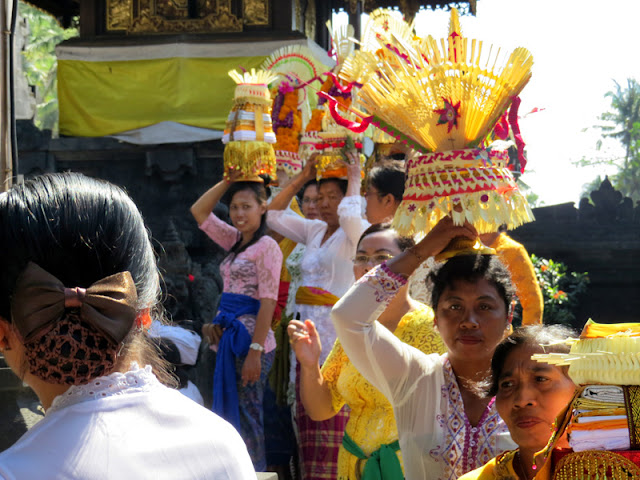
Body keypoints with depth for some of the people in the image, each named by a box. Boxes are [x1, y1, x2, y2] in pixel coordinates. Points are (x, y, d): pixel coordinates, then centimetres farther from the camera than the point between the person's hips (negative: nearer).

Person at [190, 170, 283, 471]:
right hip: (229, 337, 8)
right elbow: (199, 211, 20)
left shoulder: (267, 247, -9)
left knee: (246, 416, -6)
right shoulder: (236, 241, 15)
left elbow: (268, 303, -15)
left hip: (250, 339, -8)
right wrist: (228, 180, 9)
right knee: (229, 412, 10)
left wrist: (255, 351, -20)